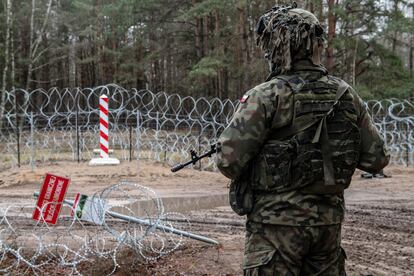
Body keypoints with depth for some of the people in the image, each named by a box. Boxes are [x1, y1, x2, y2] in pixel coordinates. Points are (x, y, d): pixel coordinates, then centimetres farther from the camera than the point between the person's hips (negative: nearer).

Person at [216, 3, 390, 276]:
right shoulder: (346, 95, 2)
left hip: (278, 222, -5)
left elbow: (229, 160, -16)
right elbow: (377, 159, 6)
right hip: (329, 220, 5)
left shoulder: (266, 96, -13)